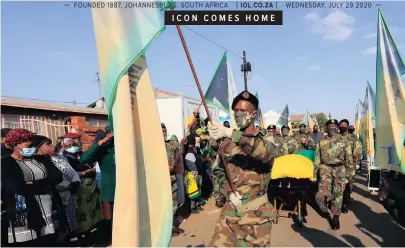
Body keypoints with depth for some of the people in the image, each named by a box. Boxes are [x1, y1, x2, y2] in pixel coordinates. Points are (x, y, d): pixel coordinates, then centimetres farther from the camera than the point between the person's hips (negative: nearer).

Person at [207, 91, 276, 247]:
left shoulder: (266, 140, -7)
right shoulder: (227, 143, 4)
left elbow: (265, 151, -32)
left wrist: (229, 133, -42)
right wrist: (229, 192, -10)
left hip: (256, 214, -3)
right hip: (230, 212, 3)